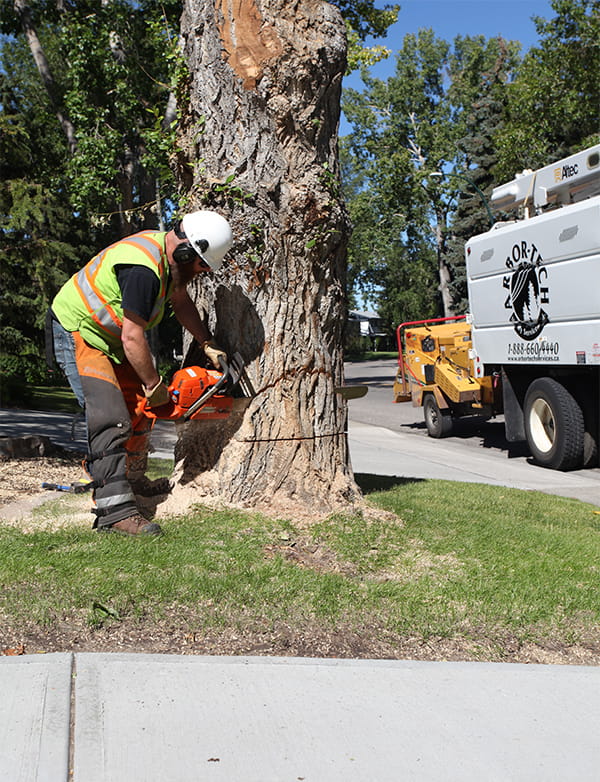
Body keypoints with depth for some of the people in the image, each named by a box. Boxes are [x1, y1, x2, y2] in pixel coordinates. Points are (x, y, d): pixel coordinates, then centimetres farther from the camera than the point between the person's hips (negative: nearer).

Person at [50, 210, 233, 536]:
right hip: (78, 334, -10)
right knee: (111, 419, -20)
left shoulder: (168, 250, -2)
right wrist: (154, 385, -17)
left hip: (111, 338, 10)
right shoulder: (144, 269, -32)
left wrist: (209, 345, 9)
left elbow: (180, 301, 16)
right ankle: (115, 511, -21)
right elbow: (133, 337, -29)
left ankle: (129, 484, 25)